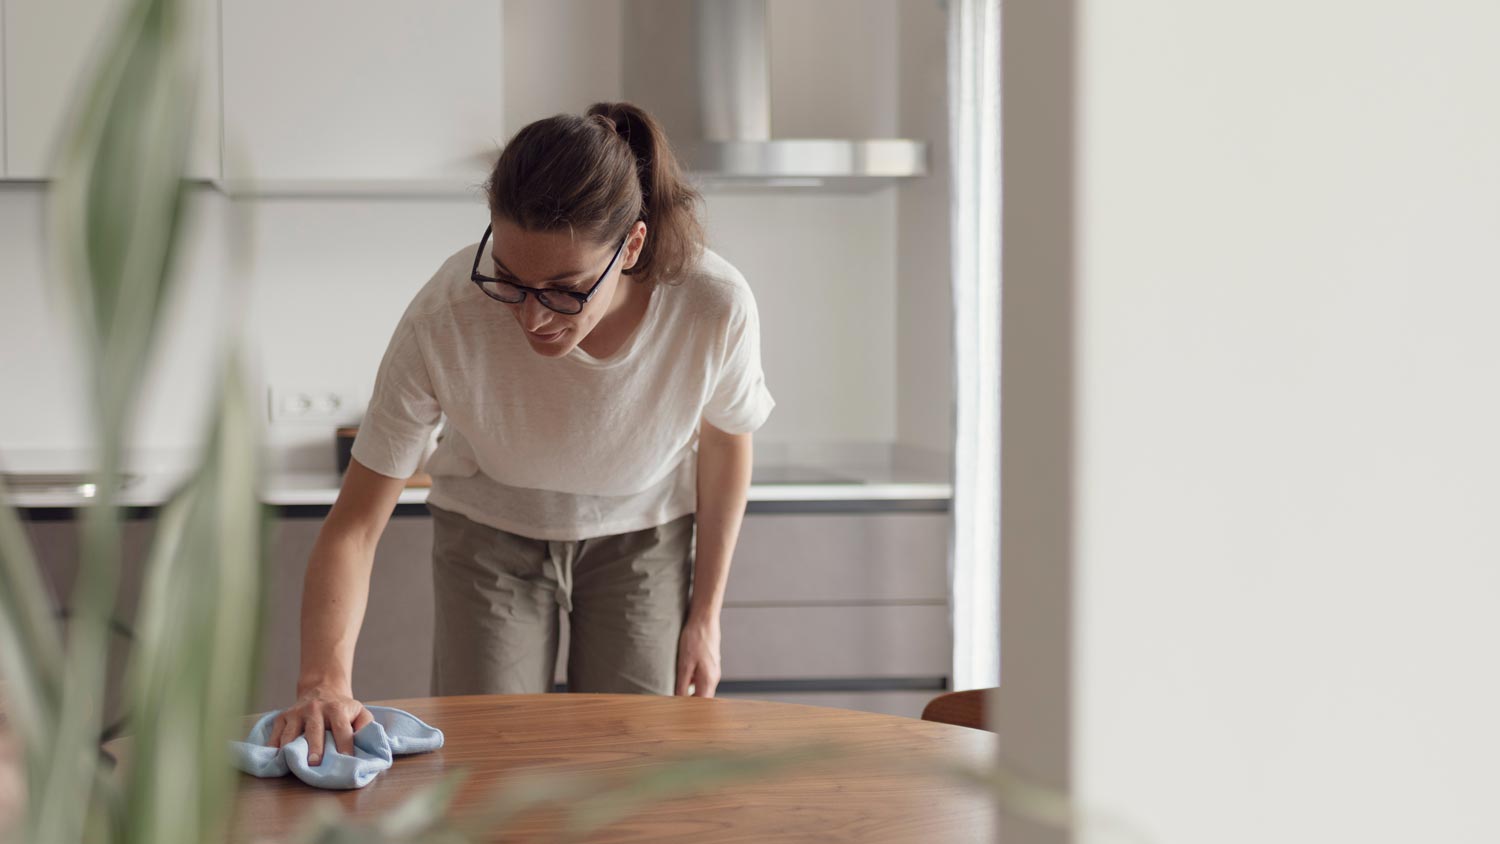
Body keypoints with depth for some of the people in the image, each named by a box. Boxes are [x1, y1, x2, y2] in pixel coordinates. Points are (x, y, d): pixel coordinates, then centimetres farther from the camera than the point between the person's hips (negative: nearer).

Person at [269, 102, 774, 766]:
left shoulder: (714, 307, -31)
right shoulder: (444, 320, -36)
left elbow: (723, 443, -8)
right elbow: (354, 525, -28)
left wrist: (705, 616, -1)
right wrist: (325, 679, -44)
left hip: (643, 534, 1)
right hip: (492, 532, 0)